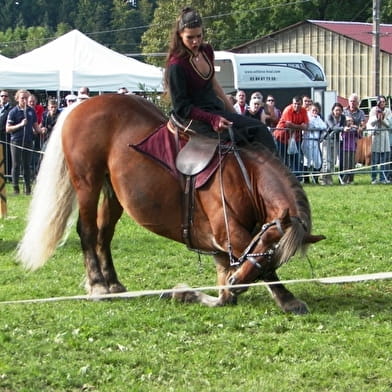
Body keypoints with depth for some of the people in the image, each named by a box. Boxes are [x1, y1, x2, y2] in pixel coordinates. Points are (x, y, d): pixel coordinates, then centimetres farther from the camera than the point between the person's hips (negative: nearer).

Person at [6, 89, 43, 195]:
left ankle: (27, 186, 13)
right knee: (16, 165, 1)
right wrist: (20, 125, -16)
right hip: (16, 141, -3)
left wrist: (40, 130, -5)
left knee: (27, 165, 7)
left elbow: (35, 125, 16)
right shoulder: (13, 112, -3)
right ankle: (15, 187, 7)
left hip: (28, 141, 3)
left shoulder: (31, 111, 8)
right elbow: (8, 129, -4)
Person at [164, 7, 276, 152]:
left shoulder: (207, 51, 4)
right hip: (196, 118, -8)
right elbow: (181, 108, -18)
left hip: (217, 110, 8)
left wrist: (233, 112, 17)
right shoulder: (176, 65, -19)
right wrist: (212, 119, -28)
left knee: (259, 129, -4)